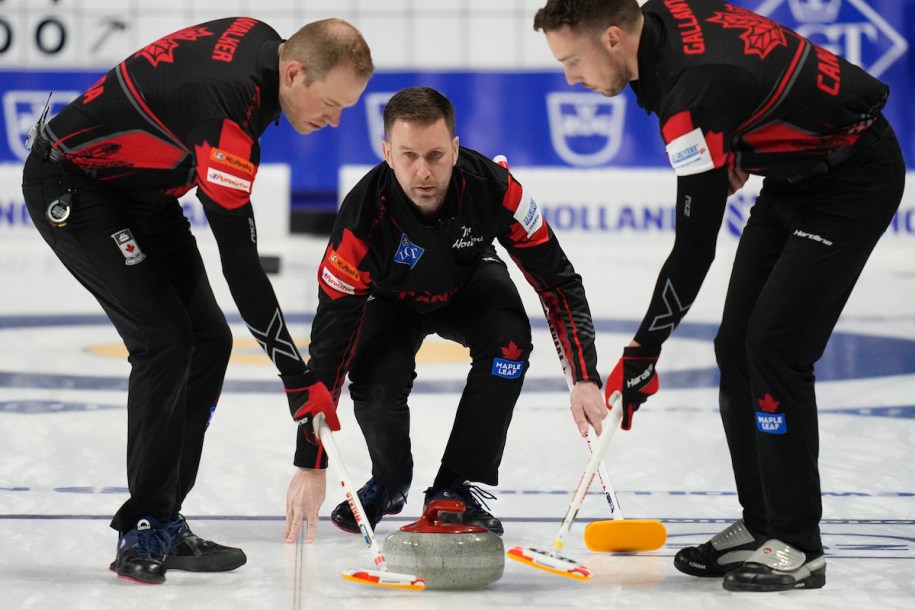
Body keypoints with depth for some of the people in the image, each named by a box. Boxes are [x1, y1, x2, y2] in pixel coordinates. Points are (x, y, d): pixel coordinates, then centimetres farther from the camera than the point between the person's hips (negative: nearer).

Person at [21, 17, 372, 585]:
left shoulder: (263, 39, -8)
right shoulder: (227, 112, -35)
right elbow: (239, 261, -33)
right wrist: (298, 376, -30)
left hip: (137, 187, 10)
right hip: (72, 190, -10)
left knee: (209, 341, 2)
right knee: (164, 341, -20)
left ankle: (164, 523, 7)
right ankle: (145, 532, -11)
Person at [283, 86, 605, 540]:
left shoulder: (493, 187, -34)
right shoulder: (363, 217, -37)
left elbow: (557, 281, -22)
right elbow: (330, 337, -34)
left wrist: (585, 379, -33)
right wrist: (310, 466, -37)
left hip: (468, 285, 1)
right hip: (393, 300, -1)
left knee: (509, 338, -29)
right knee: (375, 388, -26)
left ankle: (456, 489, -13)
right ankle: (390, 481, 10)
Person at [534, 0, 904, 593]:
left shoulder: (695, 90, -33)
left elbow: (695, 245, -29)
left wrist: (642, 354, -24)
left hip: (854, 181, -10)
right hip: (795, 172, 10)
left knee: (775, 348, -16)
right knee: (736, 345, 6)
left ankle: (798, 546, -8)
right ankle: (761, 525, 14)